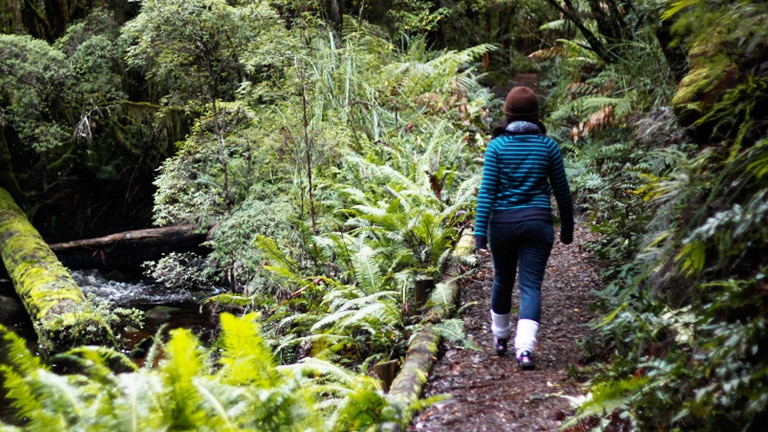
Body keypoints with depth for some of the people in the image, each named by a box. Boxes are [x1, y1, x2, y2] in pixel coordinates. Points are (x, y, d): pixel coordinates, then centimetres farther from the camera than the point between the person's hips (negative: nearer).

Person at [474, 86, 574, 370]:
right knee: (531, 285, -1)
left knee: (502, 281, 19)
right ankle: (525, 347, -16)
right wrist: (567, 227, 19)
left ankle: (500, 338, 36)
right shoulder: (547, 145, 1)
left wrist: (480, 233, -8)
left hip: (502, 222, 0)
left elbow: (487, 191, -9)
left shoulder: (497, 145, -4)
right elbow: (562, 191, 7)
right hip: (537, 223, 0)